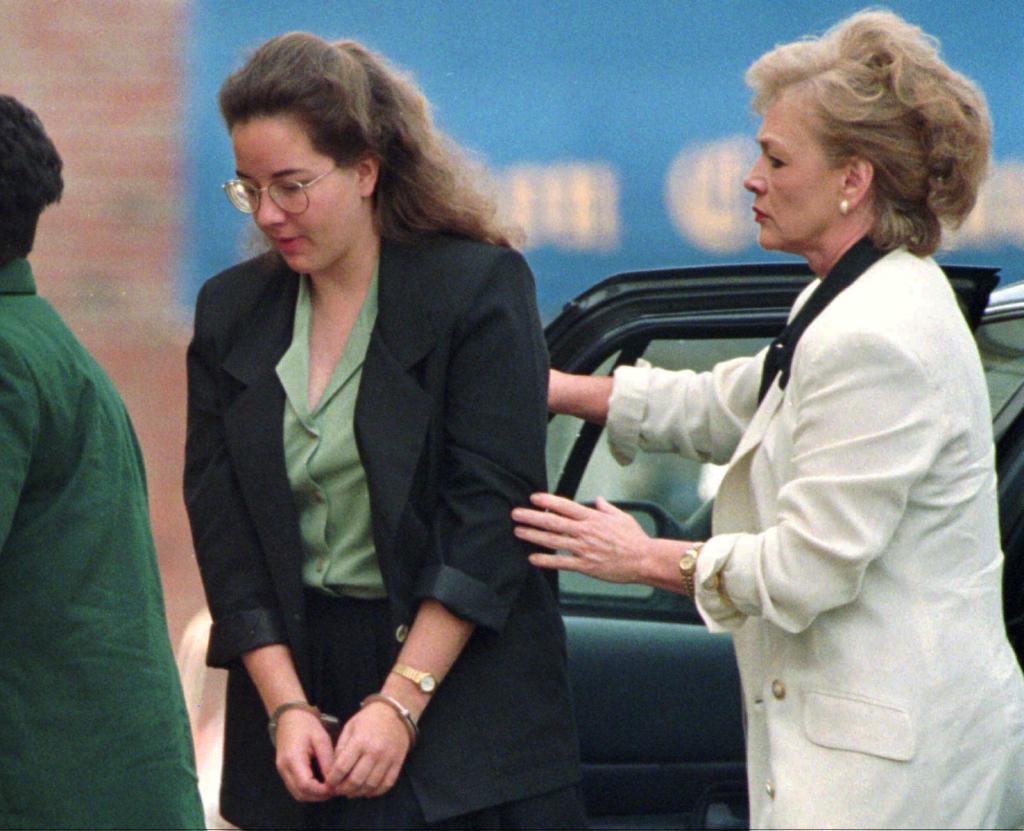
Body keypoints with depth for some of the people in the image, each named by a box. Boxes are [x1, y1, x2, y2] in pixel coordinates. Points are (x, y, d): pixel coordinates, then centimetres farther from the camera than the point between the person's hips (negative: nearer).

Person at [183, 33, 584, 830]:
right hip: (294, 668, 4)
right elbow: (222, 526, 5)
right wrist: (286, 706, -7)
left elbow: (492, 511, -9)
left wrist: (400, 703, -14)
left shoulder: (480, 286, -4)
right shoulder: (231, 311, 10)